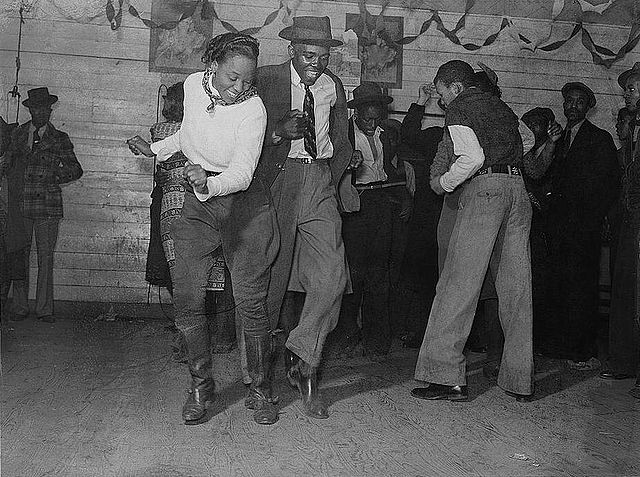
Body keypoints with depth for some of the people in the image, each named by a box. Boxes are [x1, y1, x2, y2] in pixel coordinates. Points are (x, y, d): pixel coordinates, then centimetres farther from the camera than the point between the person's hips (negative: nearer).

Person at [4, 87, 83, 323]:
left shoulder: (59, 138, 10)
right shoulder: (17, 134, 15)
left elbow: (76, 170, 8)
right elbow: (8, 164, 16)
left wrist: (54, 177, -8)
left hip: (48, 205, -1)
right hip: (19, 204, 1)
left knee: (46, 257, -3)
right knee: (20, 255, 2)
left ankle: (44, 309, 2)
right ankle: (19, 307, 9)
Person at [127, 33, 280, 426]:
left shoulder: (253, 109, -18)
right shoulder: (194, 85, -2)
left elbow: (242, 173, -26)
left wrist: (208, 183, -43)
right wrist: (157, 149, 22)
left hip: (243, 202, -5)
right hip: (197, 204, 5)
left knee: (251, 300, -7)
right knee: (187, 298, -2)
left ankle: (261, 390, 9)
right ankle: (201, 387, 13)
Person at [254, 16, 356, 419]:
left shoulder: (334, 86, 13)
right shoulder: (266, 80, 0)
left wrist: (335, 178, 12)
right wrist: (279, 131, -17)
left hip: (321, 181, 3)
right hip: (277, 178, -3)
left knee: (331, 277, -10)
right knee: (271, 276, 2)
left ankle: (303, 359, 5)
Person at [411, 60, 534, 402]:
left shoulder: (458, 109, 2)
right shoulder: (502, 108, 25)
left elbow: (472, 157, -13)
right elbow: (525, 150, 20)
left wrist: (444, 183, 0)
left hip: (483, 188, -7)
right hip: (518, 188, 8)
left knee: (458, 283, -6)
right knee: (516, 287, 7)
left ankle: (447, 377, -9)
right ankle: (520, 380, 11)